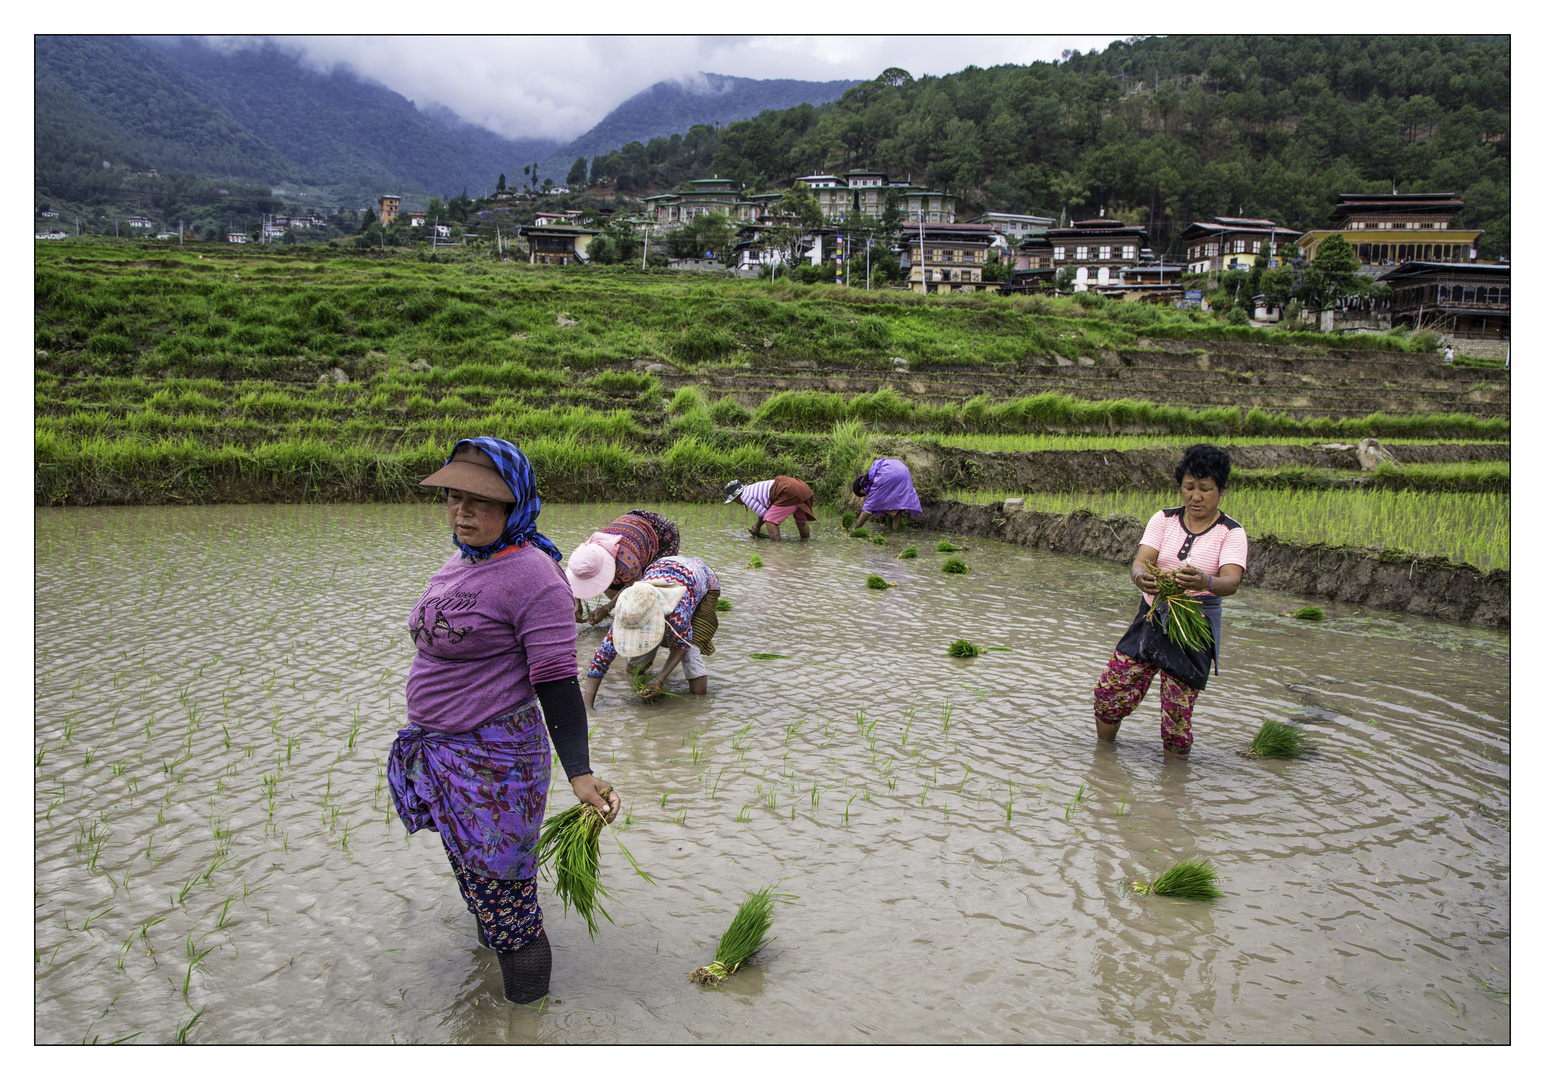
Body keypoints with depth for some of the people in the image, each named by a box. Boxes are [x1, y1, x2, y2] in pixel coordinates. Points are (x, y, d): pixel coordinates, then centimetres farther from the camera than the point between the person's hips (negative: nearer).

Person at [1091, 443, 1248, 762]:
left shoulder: (1231, 533, -5)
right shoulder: (1164, 520, 3)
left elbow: (1231, 581, -22)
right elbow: (1141, 560, -12)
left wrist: (1205, 583, -46)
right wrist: (1141, 577, -38)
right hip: (1151, 616, 3)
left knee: (1177, 710, -4)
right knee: (1109, 692, 2)